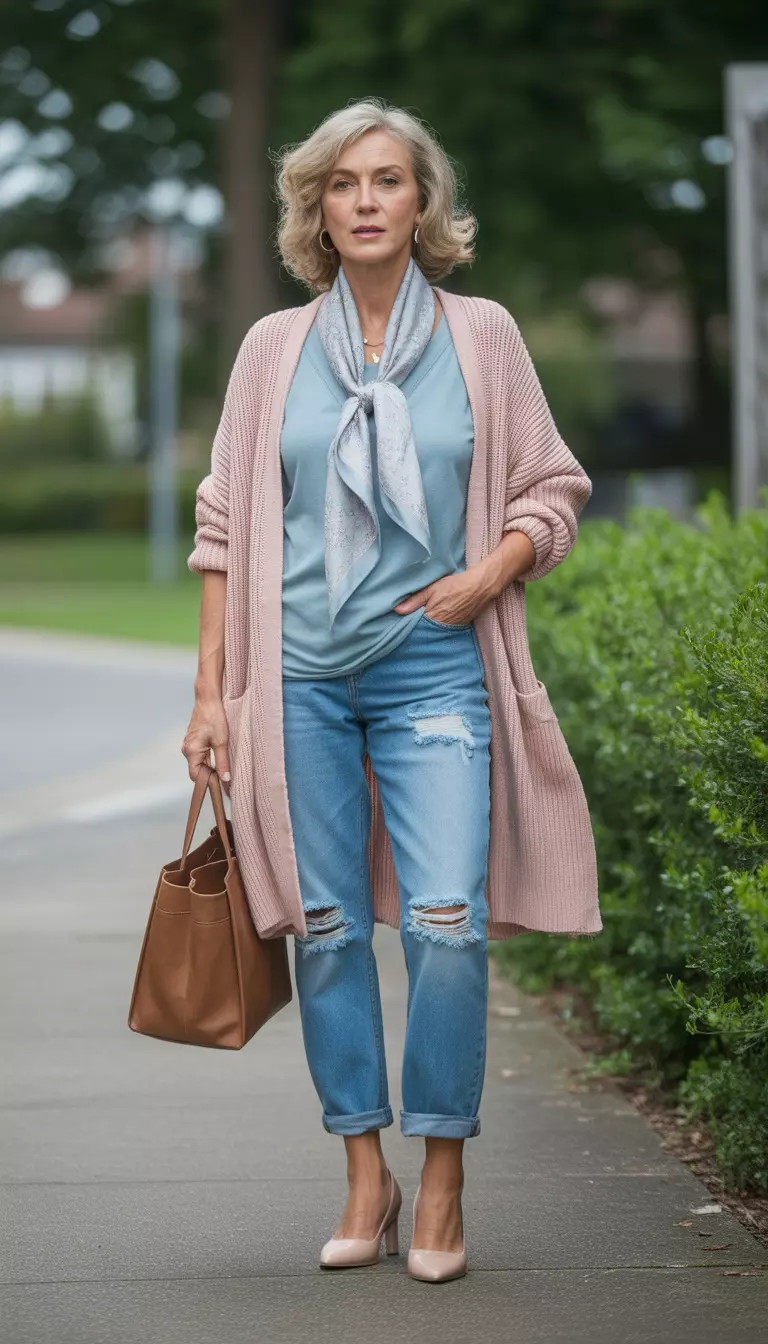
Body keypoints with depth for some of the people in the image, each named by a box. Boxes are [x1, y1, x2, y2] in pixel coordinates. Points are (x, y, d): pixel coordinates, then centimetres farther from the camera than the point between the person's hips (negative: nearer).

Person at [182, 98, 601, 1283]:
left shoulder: (482, 336, 5)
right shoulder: (275, 348, 7)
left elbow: (553, 491, 11)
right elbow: (227, 523, 9)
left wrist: (490, 574, -9)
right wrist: (212, 690, 5)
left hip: (434, 667, -1)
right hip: (300, 672, 2)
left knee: (446, 921, -12)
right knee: (327, 926, 3)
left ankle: (443, 1181, 2)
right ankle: (366, 1176, 14)